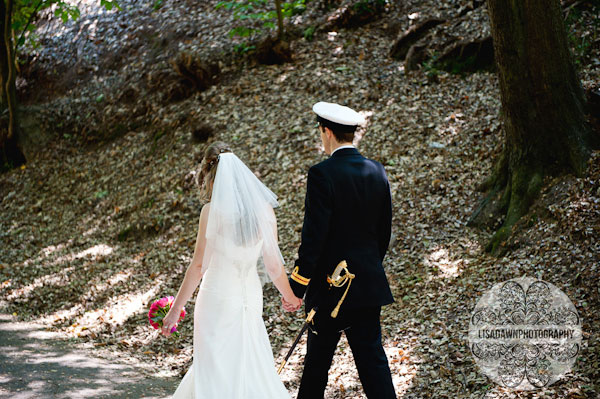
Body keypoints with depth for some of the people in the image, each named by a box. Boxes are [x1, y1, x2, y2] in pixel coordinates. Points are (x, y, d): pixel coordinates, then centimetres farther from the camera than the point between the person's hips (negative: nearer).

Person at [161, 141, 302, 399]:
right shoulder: (264, 209, -1)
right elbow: (273, 264, 3)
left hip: (217, 298, -5)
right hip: (251, 297, 5)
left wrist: (175, 309, -5)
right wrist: (290, 296, 20)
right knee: (248, 365, 18)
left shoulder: (212, 211, -13)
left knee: (216, 372, 7)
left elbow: (199, 265, -12)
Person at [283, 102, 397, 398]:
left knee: (317, 360, 11)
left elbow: (313, 237, -18)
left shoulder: (322, 174, -15)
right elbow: (384, 232, 11)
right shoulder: (377, 171, 4)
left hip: (330, 285, -5)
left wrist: (297, 287, -13)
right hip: (369, 284, 5)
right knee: (372, 356, 7)